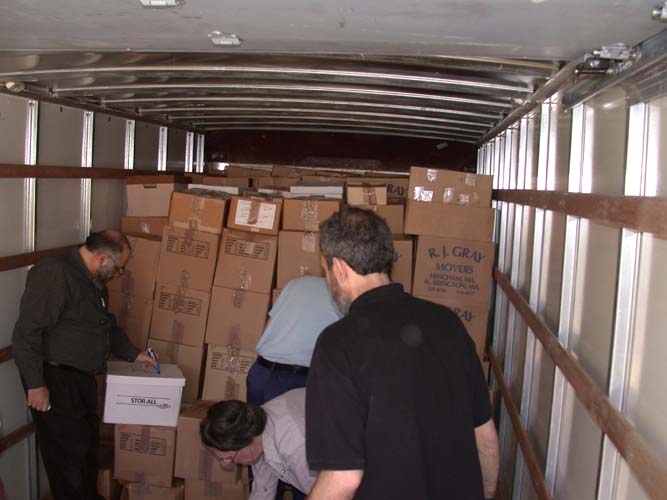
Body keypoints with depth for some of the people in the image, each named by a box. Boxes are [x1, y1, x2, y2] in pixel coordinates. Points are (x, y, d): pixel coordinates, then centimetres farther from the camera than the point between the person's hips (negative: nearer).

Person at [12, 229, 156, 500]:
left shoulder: (95, 281, 10)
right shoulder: (54, 274, -22)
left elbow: (108, 325, 24)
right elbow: (26, 334, -25)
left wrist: (133, 354, 19)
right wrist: (35, 384, -23)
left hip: (82, 377, 9)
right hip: (54, 380, -9)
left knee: (89, 442, 20)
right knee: (68, 451, 1)